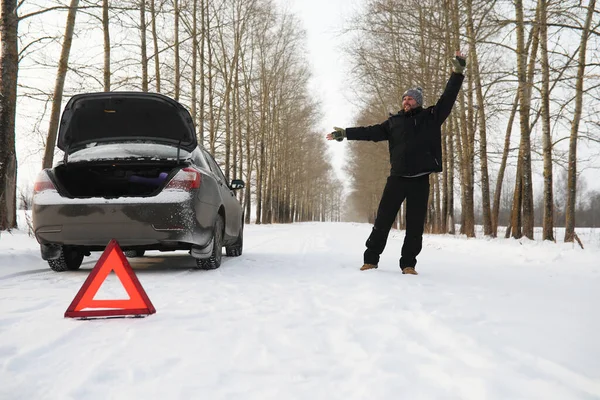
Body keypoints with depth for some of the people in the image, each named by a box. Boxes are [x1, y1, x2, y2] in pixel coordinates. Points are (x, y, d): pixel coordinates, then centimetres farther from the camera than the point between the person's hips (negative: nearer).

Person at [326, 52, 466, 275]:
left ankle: (408, 264, 12)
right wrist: (345, 133, 9)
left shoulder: (431, 117, 8)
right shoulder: (394, 121, 12)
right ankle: (371, 259, 11)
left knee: (415, 225, 3)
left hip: (420, 180, -1)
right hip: (397, 178, 1)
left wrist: (457, 73, 0)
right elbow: (371, 132, 13)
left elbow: (448, 97, 5)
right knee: (383, 220, 2)